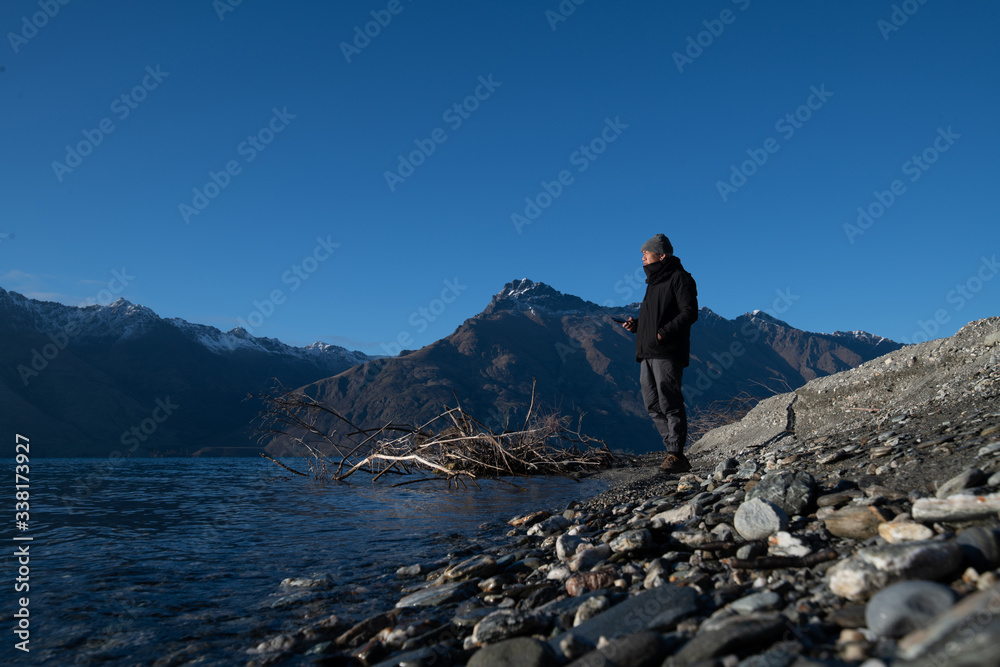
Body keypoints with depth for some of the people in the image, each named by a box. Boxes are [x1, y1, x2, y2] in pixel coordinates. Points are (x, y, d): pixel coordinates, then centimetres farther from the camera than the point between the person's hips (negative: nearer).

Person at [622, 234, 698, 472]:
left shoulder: (679, 278, -3)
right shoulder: (654, 281, 24)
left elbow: (689, 312, -13)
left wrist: (663, 333, -21)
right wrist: (635, 324, 9)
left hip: (667, 353, -9)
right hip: (647, 354, 9)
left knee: (670, 403, -10)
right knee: (653, 405, 7)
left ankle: (675, 455, -7)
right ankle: (674, 452, 12)